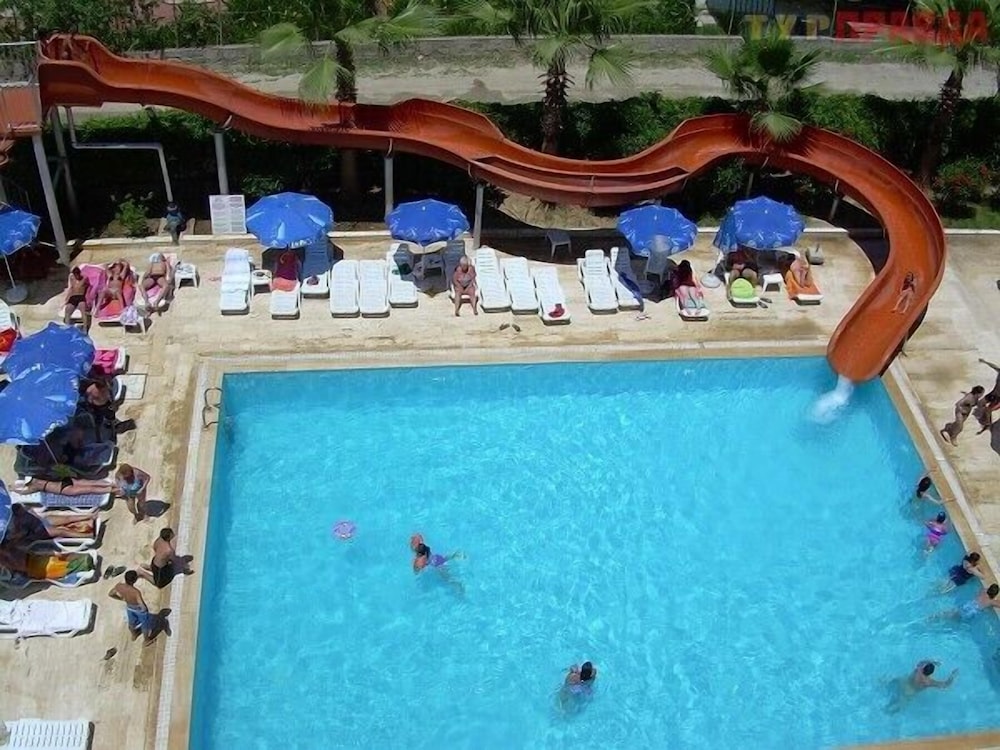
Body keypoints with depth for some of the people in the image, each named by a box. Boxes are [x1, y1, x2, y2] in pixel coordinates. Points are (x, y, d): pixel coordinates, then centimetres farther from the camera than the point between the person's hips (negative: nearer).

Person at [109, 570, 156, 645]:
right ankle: (146, 640, 50)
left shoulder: (119, 586, -29)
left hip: (129, 607, 5)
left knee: (132, 622, 35)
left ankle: (134, 635, 63)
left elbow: (110, 594, -8)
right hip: (139, 609, -5)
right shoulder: (136, 592, -45)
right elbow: (143, 607, -51)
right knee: (145, 625, 26)